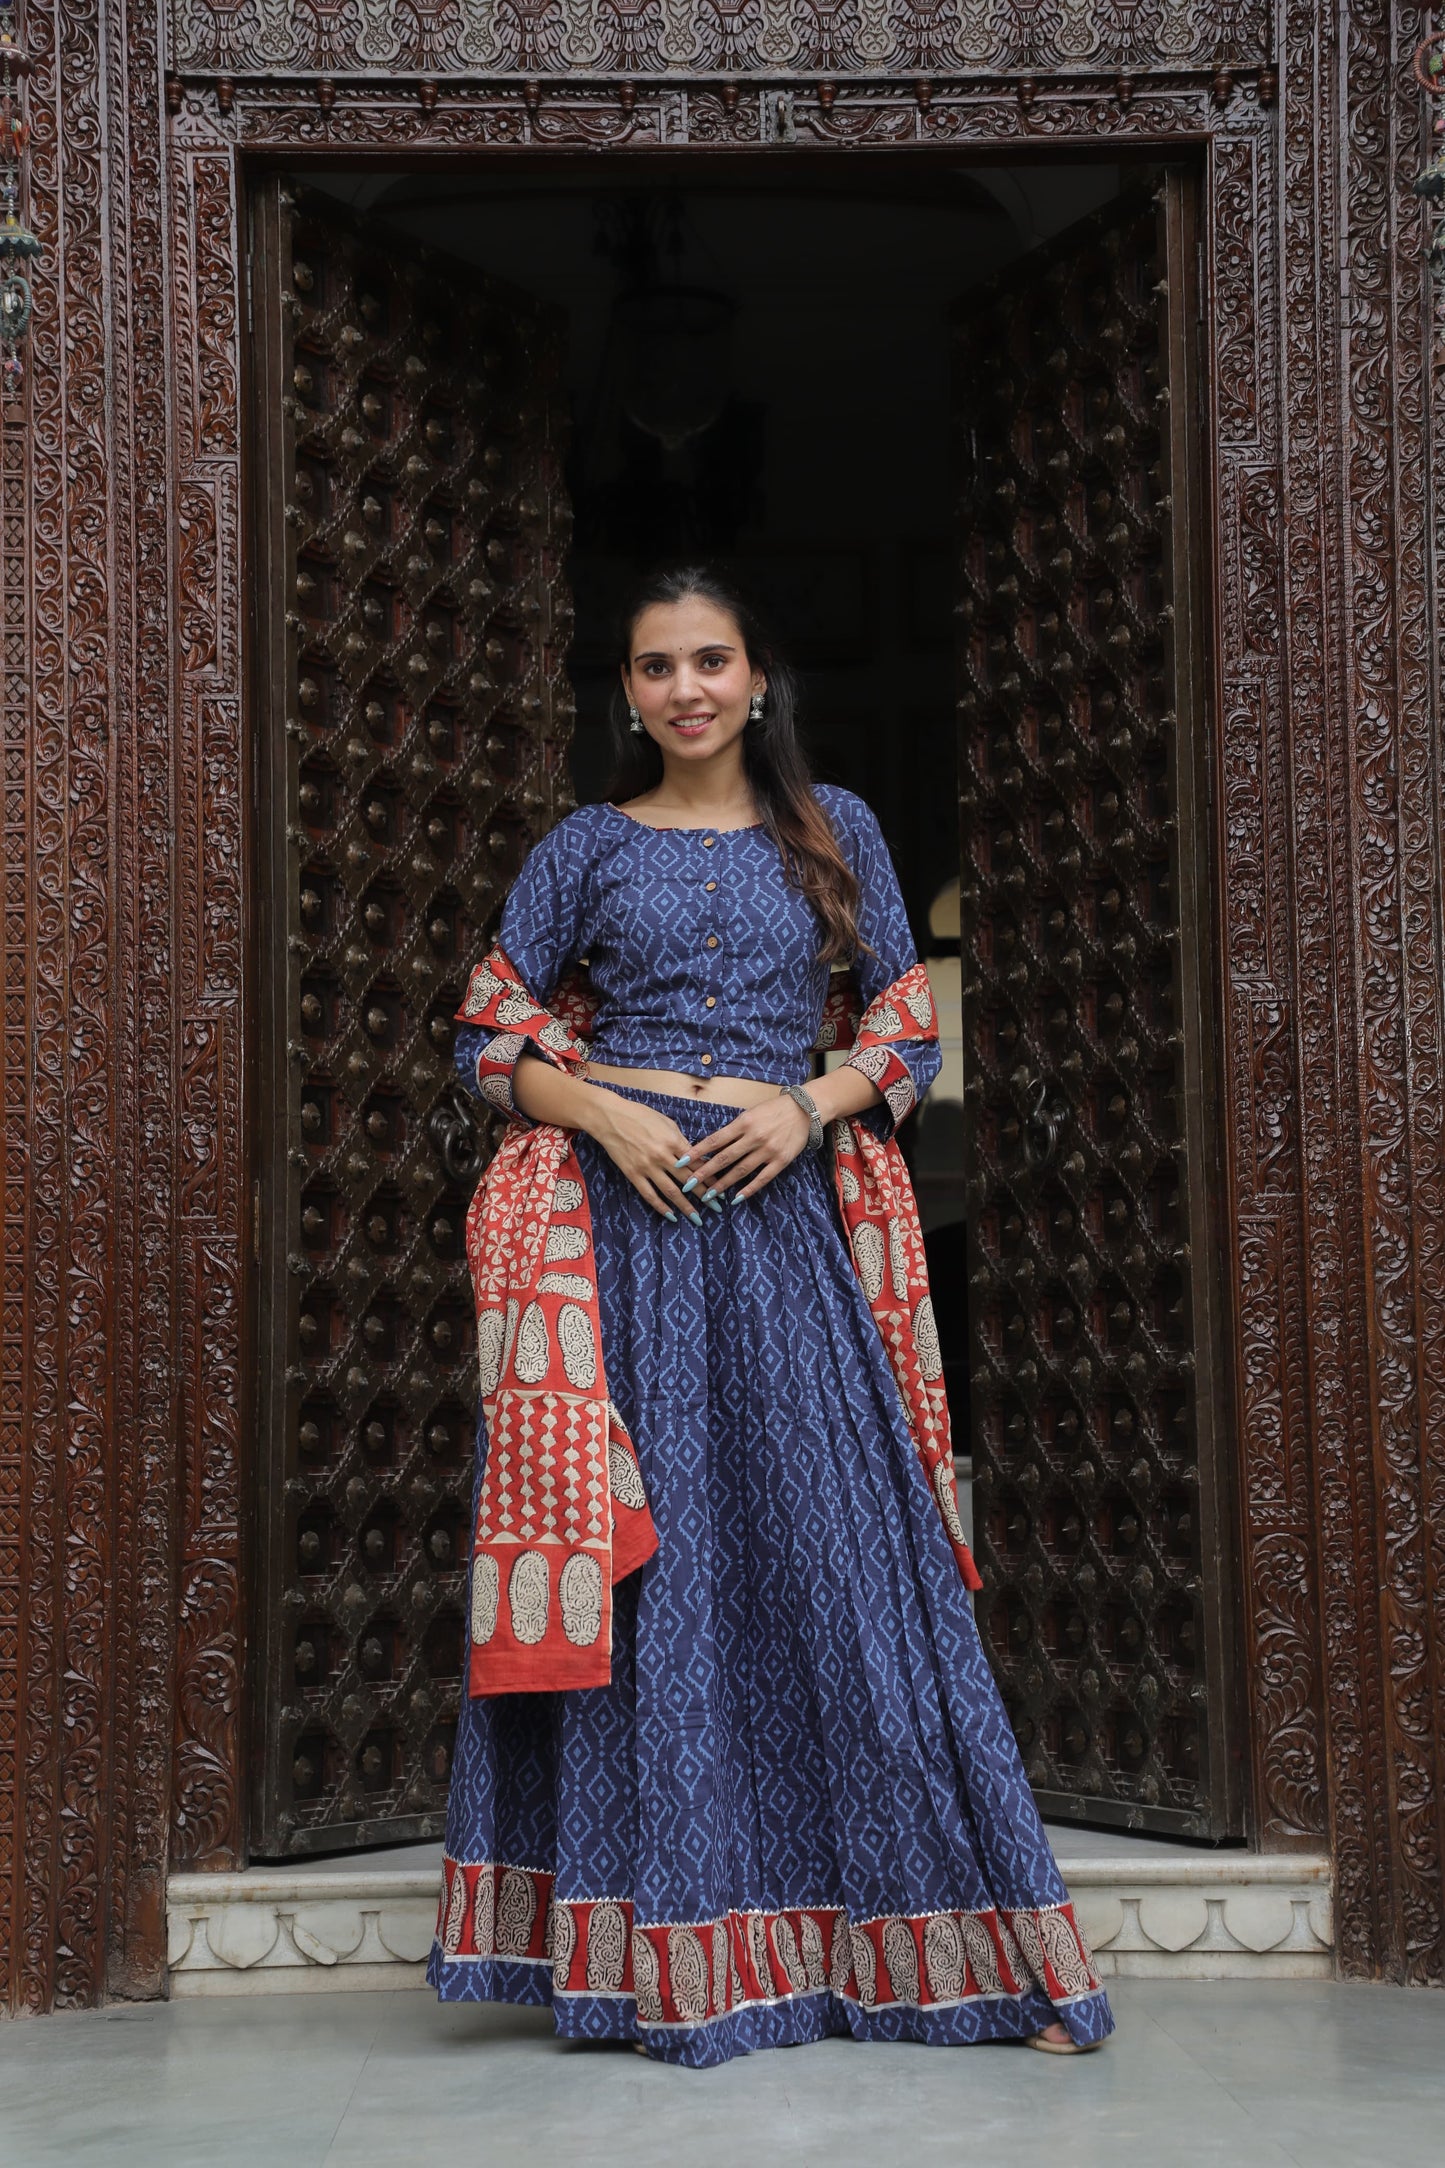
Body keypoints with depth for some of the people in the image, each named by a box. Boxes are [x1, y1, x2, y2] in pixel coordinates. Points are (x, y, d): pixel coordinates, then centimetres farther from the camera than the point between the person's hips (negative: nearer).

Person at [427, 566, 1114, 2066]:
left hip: (781, 1211, 0)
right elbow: (493, 1039, 10)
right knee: (645, 1553, -2)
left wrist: (809, 1103, -8)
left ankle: (924, 1937, 6)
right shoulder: (583, 850, 10)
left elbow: (908, 1030, 11)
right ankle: (662, 1952, 7)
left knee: (836, 1541, -3)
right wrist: (604, 1112, -8)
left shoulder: (833, 830, 12)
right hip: (618, 1212, 0)